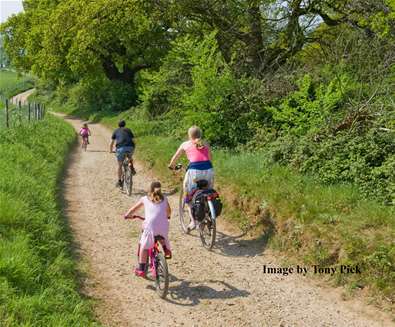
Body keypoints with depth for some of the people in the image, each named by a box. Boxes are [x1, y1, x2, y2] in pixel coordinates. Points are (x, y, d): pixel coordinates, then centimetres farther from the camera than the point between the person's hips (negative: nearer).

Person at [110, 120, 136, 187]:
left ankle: (119, 181, 13)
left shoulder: (116, 131, 20)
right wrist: (134, 148, 35)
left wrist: (111, 150, 33)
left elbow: (112, 143, 19)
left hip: (120, 148, -1)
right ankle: (132, 169, 20)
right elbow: (133, 140, 21)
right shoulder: (128, 130, 23)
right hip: (130, 148, 1)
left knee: (120, 165, 12)